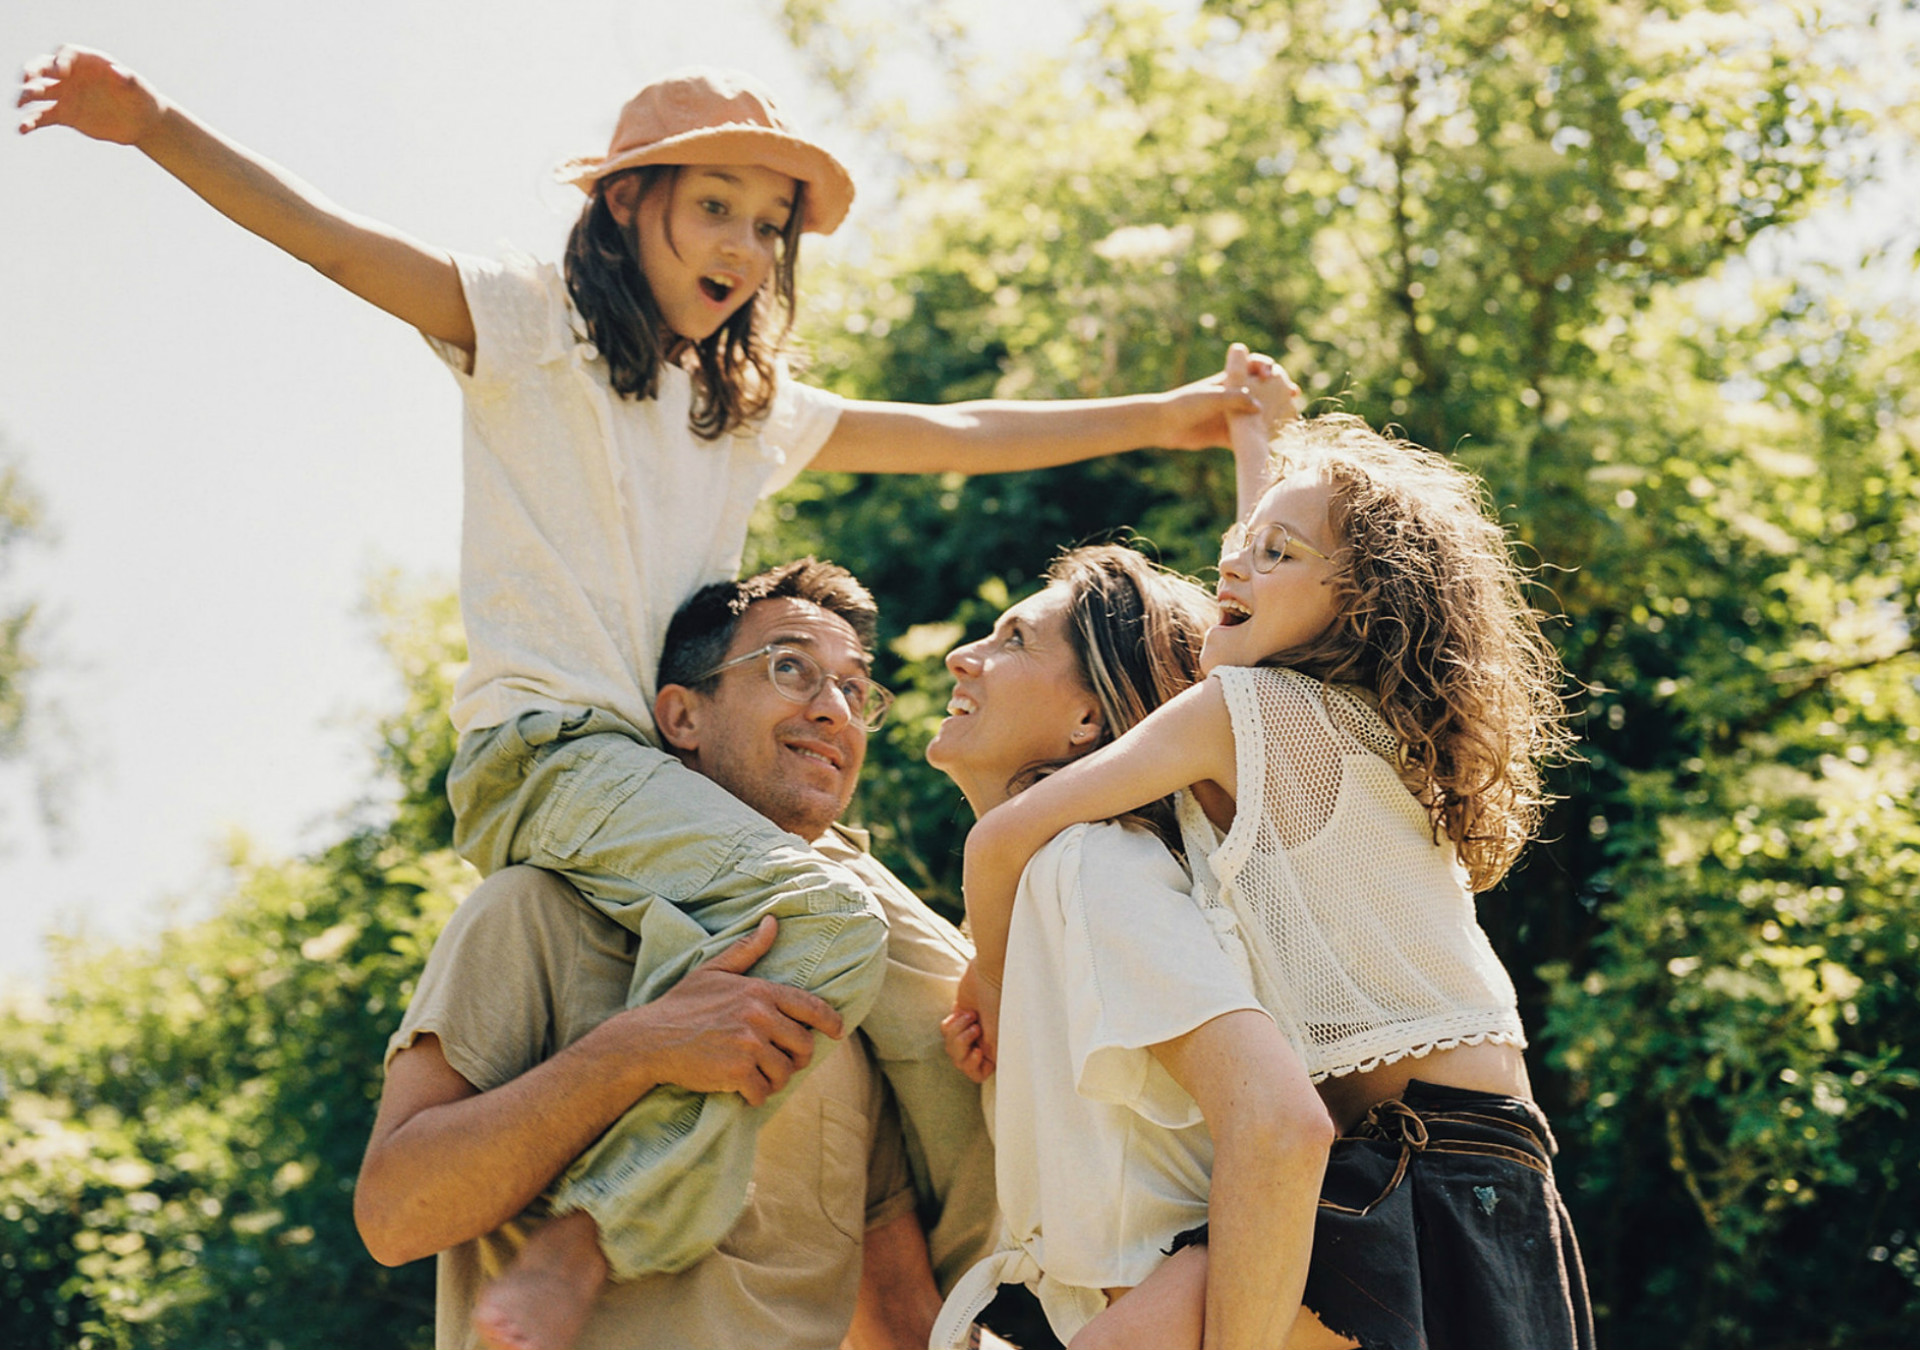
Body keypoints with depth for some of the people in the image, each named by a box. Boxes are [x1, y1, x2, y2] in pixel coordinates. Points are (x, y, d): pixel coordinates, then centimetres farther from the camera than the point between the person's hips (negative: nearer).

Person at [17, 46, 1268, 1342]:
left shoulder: (754, 408, 24)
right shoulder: (530, 325, 7)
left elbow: (953, 434, 29)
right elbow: (336, 239, -5)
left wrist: (1160, 418, 27)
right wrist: (158, 125, -18)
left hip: (677, 769, 7)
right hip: (544, 746, -7)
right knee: (823, 924, -31)